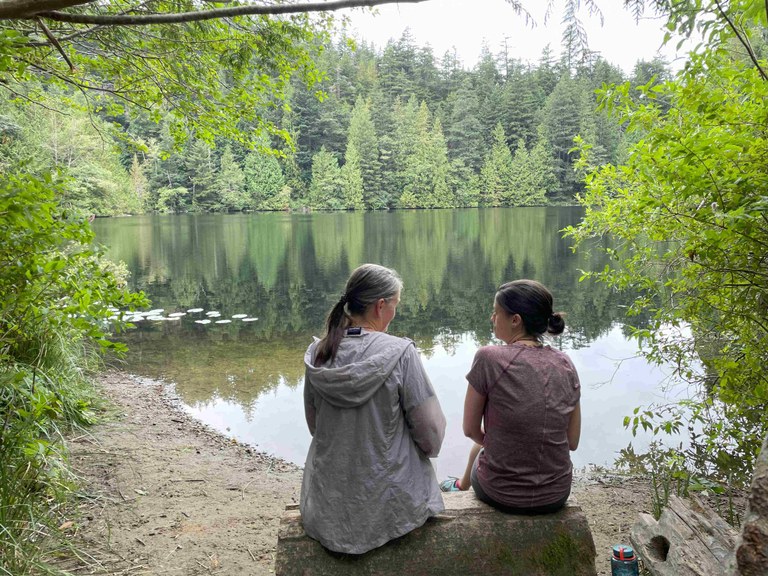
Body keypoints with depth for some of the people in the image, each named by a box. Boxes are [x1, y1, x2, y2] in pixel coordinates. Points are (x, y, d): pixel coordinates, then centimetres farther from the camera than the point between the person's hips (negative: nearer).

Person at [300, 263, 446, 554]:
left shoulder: (317, 353, -8)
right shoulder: (399, 353, -21)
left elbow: (314, 424, 5)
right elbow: (429, 432, -14)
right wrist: (427, 448, 9)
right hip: (388, 502, -4)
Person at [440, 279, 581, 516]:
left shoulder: (489, 358, -18)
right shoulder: (565, 364, -5)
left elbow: (471, 430, -7)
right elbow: (572, 441, 1)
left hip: (501, 494, -3)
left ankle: (463, 485, 60)